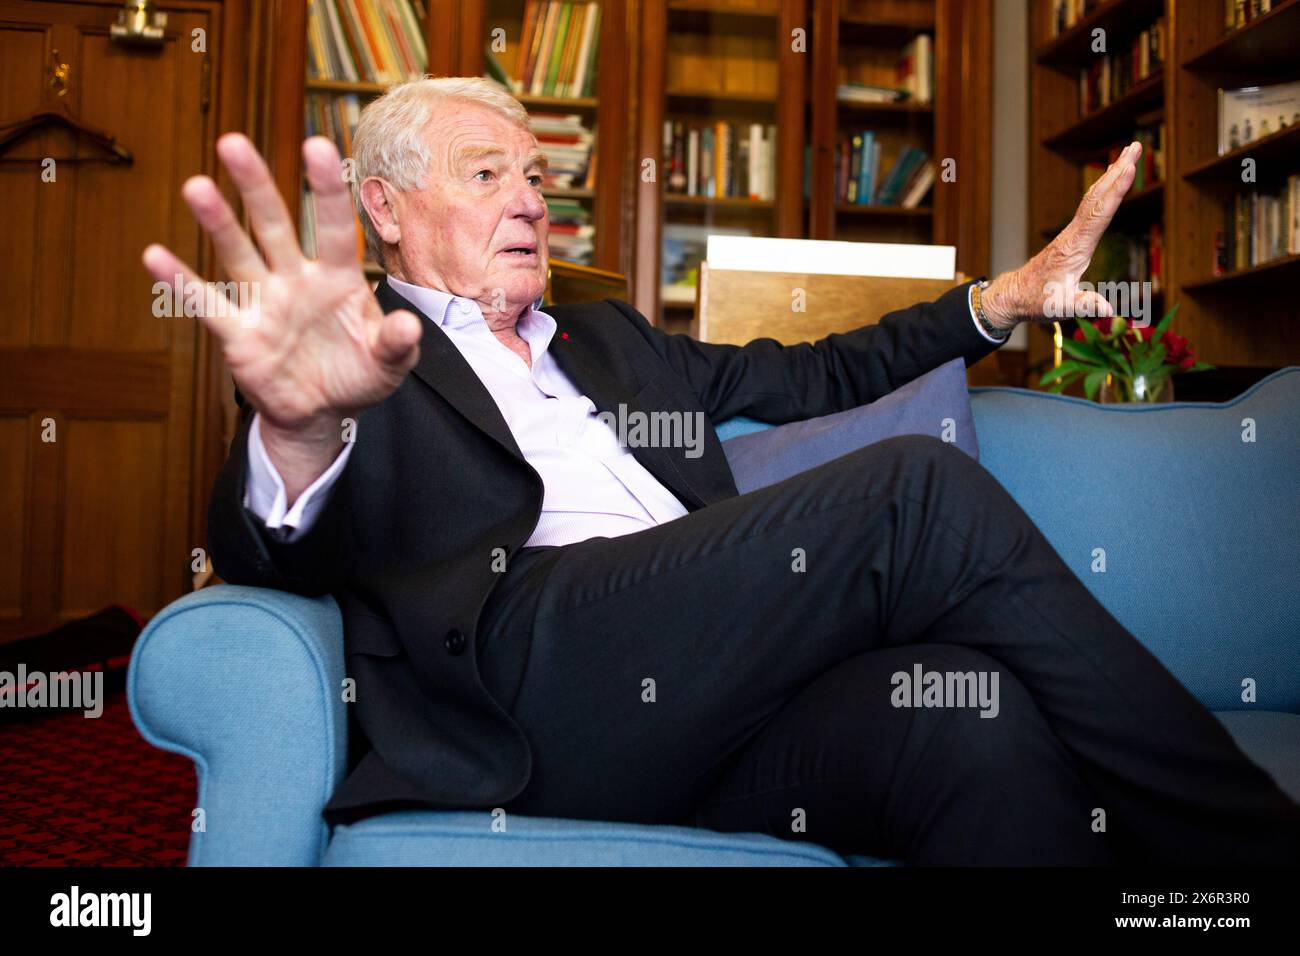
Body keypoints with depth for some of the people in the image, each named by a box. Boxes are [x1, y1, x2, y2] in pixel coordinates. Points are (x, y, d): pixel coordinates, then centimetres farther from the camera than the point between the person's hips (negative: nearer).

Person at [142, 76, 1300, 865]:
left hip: (717, 692, 6)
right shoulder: (366, 351, 13)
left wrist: (1000, 299, 21)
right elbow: (269, 554, -7)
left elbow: (807, 374, 34)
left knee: (973, 716, -28)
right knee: (921, 489, -23)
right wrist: (301, 433, -34)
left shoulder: (604, 337, 33)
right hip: (525, 676, -5)